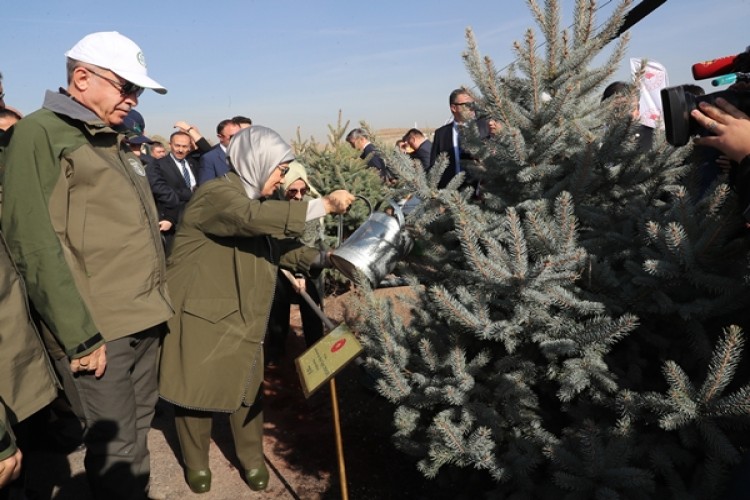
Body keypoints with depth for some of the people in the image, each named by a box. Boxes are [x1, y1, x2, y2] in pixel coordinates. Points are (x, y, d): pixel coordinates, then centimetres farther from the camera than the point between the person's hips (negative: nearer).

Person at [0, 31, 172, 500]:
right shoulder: (41, 132, -9)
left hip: (145, 319, 8)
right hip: (96, 328, -8)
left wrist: (159, 301, 14)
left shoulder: (116, 142, 15)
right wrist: (79, 334, -18)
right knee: (116, 449, 2)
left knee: (137, 434, 20)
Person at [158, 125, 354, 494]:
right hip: (199, 316, -7)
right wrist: (324, 205, -34)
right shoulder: (216, 194, -18)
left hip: (242, 318, 7)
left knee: (248, 390, 11)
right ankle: (196, 463, 31)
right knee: (196, 392, 9)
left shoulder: (253, 200, 12)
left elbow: (278, 245, 14)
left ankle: (252, 459, 30)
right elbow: (252, 218, -37)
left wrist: (322, 259, -1)